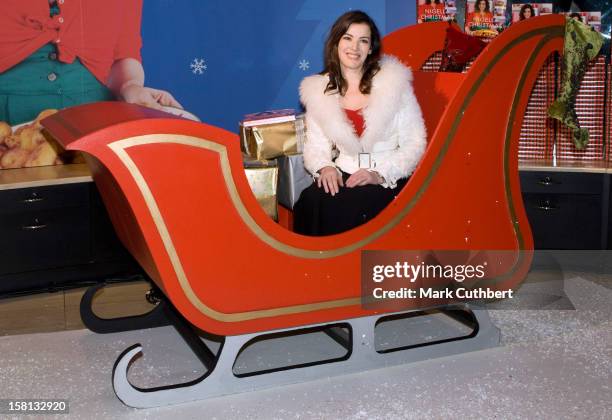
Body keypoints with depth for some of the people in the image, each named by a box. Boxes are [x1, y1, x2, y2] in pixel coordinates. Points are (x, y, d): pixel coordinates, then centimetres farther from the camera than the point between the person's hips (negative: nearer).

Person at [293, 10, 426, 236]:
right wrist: (325, 167, -16)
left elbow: (414, 143, -3)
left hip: (389, 181, -2)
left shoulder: (393, 82, -2)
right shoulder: (319, 89, 8)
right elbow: (316, 145, 7)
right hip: (343, 176, 3)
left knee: (347, 208, -32)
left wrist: (380, 174, -16)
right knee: (311, 202, -29)